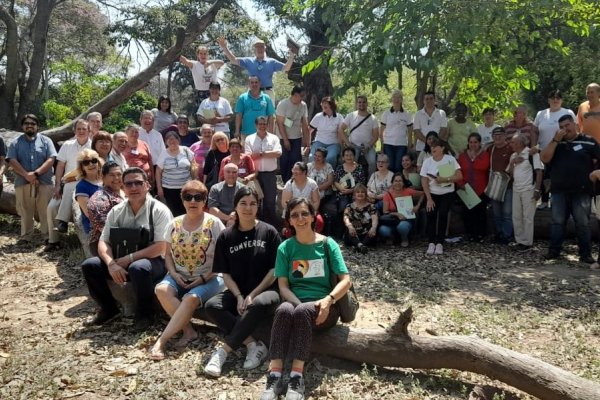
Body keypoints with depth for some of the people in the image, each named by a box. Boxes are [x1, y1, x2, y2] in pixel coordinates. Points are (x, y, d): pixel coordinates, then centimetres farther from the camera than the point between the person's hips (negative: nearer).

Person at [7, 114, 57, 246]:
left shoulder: (45, 140, 6)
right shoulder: (16, 143, 10)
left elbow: (51, 159, -5)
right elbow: (12, 161, -2)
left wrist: (36, 173, -15)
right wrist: (26, 175, -16)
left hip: (44, 182, -1)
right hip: (23, 183, 2)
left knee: (46, 211, 0)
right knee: (25, 212, 8)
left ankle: (48, 236, 7)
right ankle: (26, 236, 17)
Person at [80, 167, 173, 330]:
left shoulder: (159, 210, -11)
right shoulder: (116, 211, 5)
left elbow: (160, 247, -18)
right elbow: (103, 242, 0)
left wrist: (128, 258, -21)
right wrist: (111, 264, -20)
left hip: (154, 261, -5)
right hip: (122, 263, 5)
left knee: (138, 268, -37)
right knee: (89, 265, -12)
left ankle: (145, 313, -10)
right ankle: (108, 308, 11)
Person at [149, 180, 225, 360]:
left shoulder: (214, 223, -5)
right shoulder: (174, 224, 7)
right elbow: (168, 254, 12)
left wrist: (204, 278, -16)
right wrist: (174, 273, -8)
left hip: (209, 278, -4)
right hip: (180, 277, 4)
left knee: (191, 298, -33)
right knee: (161, 289, -27)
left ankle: (161, 342, -25)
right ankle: (188, 331, -18)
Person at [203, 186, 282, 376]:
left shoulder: (268, 232, -2)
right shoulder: (226, 236, 6)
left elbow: (275, 269, -5)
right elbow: (225, 273, 4)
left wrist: (252, 295, -13)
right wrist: (239, 296, -12)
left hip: (265, 291, -3)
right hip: (237, 291, 3)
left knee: (259, 304, -37)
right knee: (211, 306, -24)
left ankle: (223, 350, -26)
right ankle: (253, 344, -23)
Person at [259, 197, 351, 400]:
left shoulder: (328, 244, 3)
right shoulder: (285, 248, 7)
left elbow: (346, 280, -3)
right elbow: (283, 286, 1)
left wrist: (328, 300, -21)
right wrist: (299, 304, -18)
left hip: (324, 306, -1)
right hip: (294, 301, 1)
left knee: (303, 312, -35)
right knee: (284, 310, -34)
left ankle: (297, 378, -37)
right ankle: (274, 376, -39)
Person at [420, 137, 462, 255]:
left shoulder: (450, 159, -6)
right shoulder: (427, 161, -3)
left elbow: (459, 176, -13)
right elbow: (424, 181, -6)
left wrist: (445, 179, -26)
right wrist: (429, 198, -13)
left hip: (447, 193, -1)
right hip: (432, 193, 1)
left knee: (442, 214, -18)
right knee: (431, 215, -15)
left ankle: (440, 243, -9)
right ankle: (431, 242, -5)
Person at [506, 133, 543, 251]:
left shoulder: (532, 154, -10)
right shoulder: (513, 156, 12)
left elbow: (539, 172, -12)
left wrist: (537, 189, -17)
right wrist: (512, 163, -5)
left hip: (529, 190, -7)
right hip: (516, 189, 7)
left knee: (527, 217, -1)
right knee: (516, 216, 10)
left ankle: (527, 242, 7)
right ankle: (519, 240, 20)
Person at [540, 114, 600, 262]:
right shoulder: (557, 143, 12)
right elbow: (544, 159, -2)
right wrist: (556, 140, -7)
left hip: (582, 192, -2)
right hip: (559, 191, 3)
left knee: (582, 224, 3)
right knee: (557, 222, 6)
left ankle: (585, 253, 11)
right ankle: (554, 250, 13)